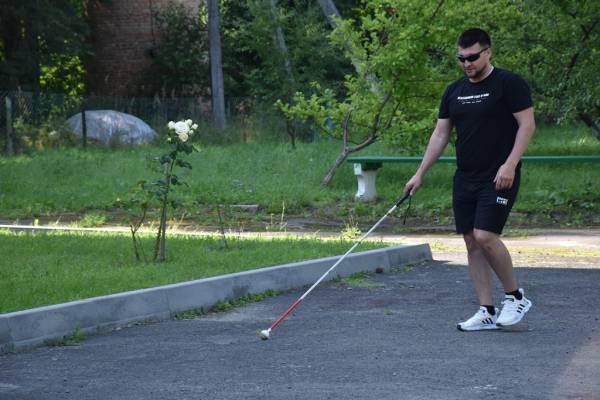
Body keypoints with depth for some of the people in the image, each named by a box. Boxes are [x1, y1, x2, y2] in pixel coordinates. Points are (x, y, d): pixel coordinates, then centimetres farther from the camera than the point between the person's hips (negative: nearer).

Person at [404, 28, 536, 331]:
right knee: (472, 243, 4)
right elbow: (440, 134, 16)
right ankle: (487, 312, 9)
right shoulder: (454, 92, 13)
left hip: (498, 178, -7)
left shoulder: (508, 84, -6)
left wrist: (510, 164, -20)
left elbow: (527, 124, -10)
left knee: (485, 236, -18)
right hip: (465, 179, 7)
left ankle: (515, 296, 1)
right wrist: (419, 174, 11)